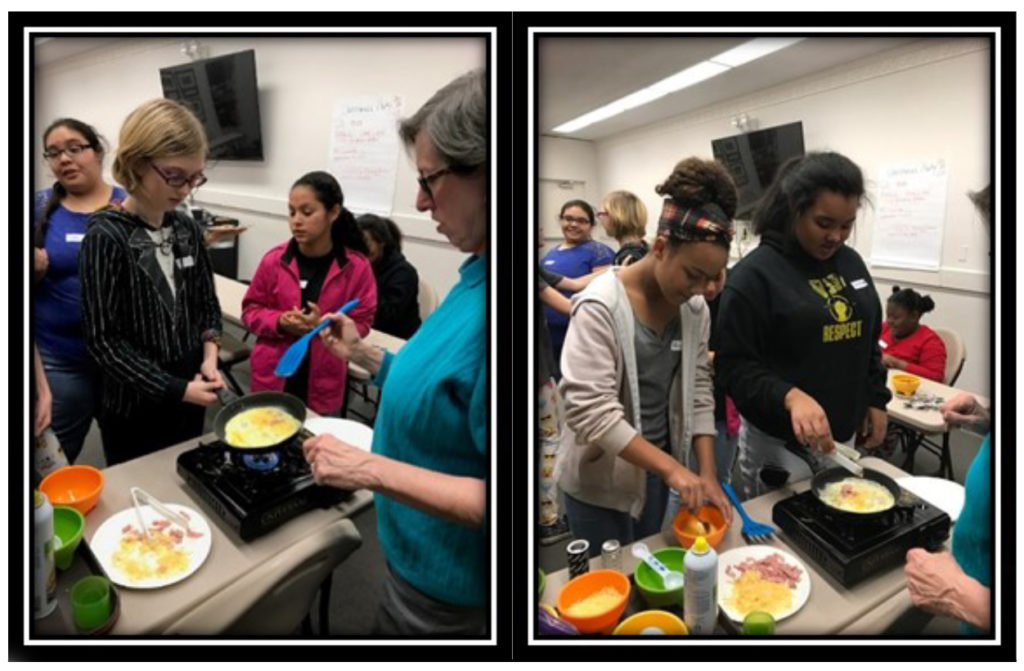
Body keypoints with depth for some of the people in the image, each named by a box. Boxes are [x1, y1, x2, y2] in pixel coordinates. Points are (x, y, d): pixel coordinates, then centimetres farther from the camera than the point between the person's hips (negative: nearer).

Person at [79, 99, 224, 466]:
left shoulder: (187, 229, 1)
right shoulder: (106, 237, -17)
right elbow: (103, 339, -18)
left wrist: (210, 354, -8)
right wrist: (174, 389, -18)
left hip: (189, 397, 5)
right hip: (134, 409, -5)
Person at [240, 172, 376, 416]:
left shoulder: (356, 266, -9)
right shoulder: (274, 260, -5)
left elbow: (361, 323, -3)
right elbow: (251, 309, 5)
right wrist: (279, 322, -15)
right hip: (273, 378, 1)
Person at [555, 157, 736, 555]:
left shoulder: (694, 308, -2)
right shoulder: (600, 306, -22)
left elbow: (698, 391, 3)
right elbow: (590, 410, -27)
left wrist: (708, 473, -6)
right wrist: (671, 468, -27)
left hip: (654, 469, 6)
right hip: (600, 479, -6)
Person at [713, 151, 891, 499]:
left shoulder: (851, 263, 5)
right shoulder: (755, 274, -17)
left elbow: (868, 342, 17)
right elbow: (733, 366, -19)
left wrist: (876, 399, 13)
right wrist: (790, 397, -32)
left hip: (840, 435, 7)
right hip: (778, 442, -7)